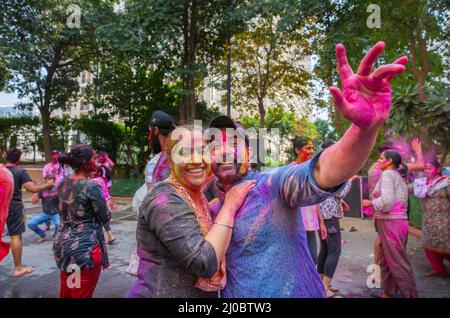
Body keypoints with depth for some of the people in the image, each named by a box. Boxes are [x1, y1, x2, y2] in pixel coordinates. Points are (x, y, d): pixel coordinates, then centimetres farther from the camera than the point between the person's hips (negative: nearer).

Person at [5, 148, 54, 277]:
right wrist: (47, 185, -6)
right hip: (14, 206, -5)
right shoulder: (20, 172, -11)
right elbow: (33, 189, -20)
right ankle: (18, 268, 9)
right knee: (16, 236, 1)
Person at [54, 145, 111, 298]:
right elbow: (105, 218, -11)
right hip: (84, 248, -7)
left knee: (65, 292, 22)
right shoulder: (91, 186, -20)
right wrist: (106, 205, 8)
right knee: (81, 294, 8)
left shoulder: (63, 183, 2)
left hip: (63, 244, 7)